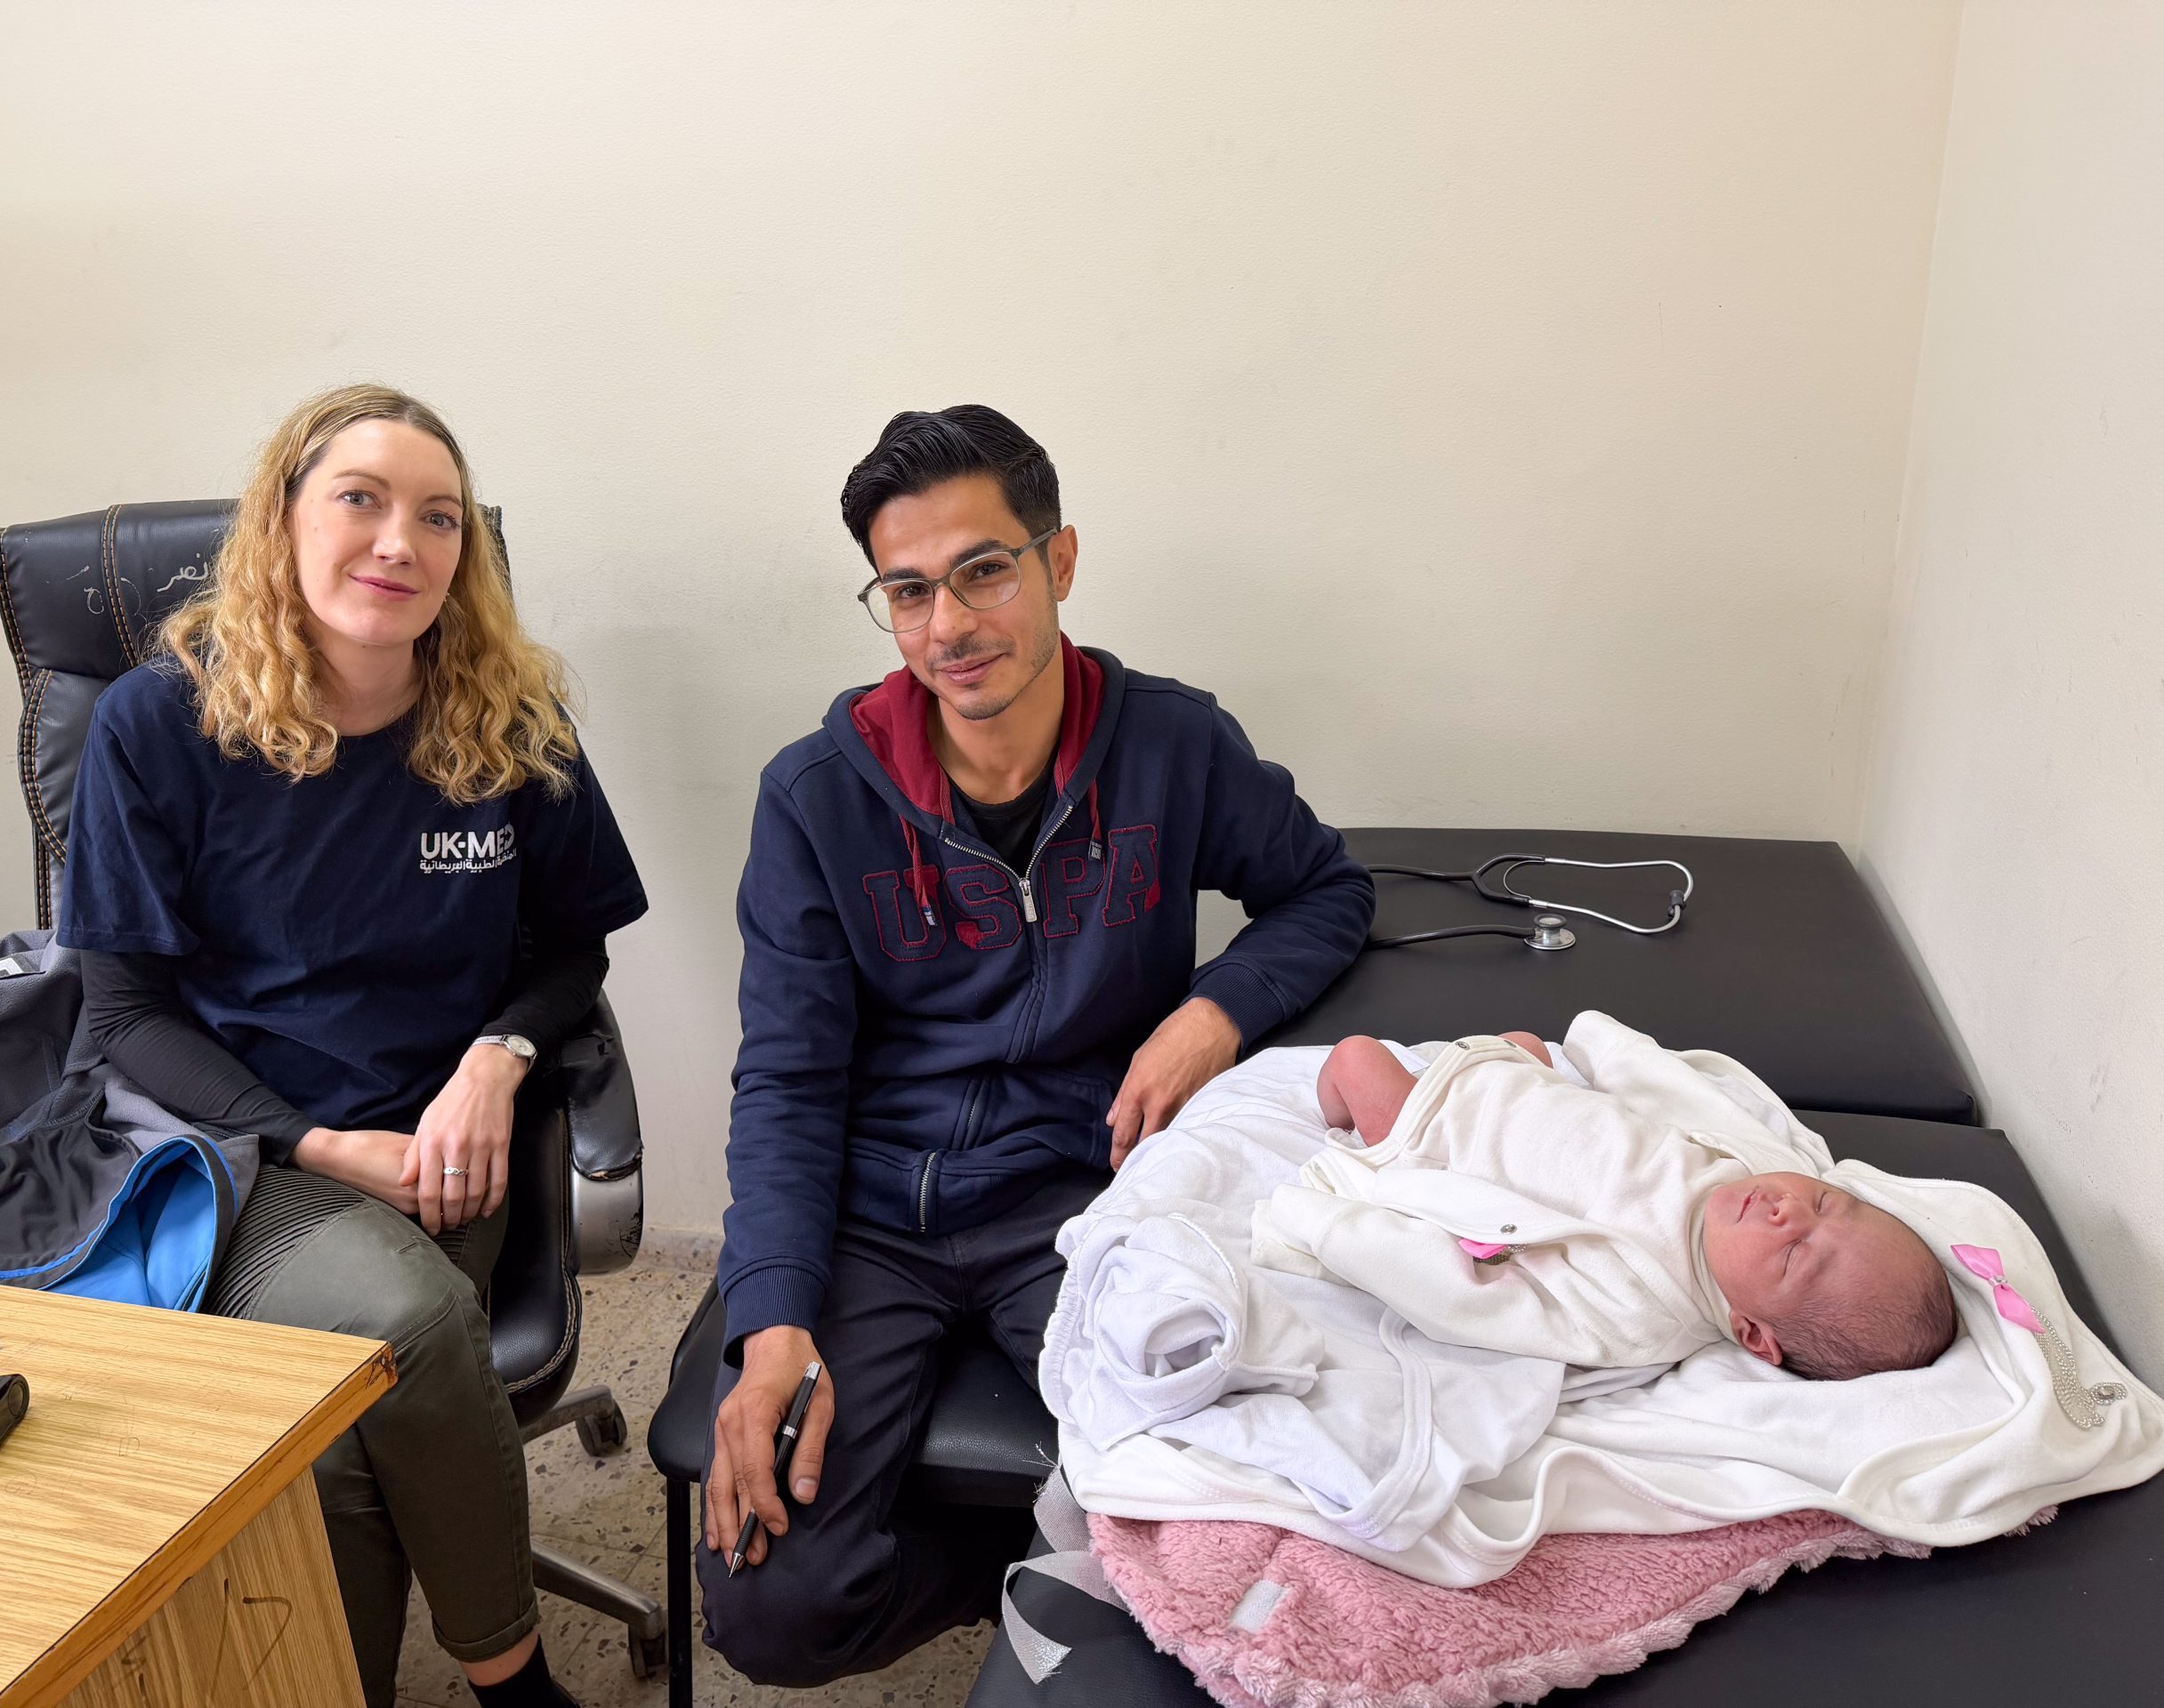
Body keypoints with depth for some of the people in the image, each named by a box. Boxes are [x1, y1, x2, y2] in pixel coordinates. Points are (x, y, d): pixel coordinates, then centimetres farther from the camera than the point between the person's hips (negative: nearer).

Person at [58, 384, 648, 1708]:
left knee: (347, 1429, -26)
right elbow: (130, 1005, 0)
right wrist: (316, 1147, -12)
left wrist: (498, 1055, -12)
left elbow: (573, 947, 9)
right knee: (402, 1322, -31)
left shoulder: (512, 729, 0)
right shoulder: (158, 725, -4)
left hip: (433, 1154, 2)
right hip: (234, 1149, -1)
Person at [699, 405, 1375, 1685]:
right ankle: (1036, 1566, 16)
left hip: (1075, 1192, 0)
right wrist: (774, 1325, -17)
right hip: (867, 1208, 1)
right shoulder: (817, 796, -5)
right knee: (771, 1607, -13)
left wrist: (1220, 1008, -11)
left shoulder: (1174, 746, -3)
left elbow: (1331, 891, 11)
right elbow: (787, 1083, -3)